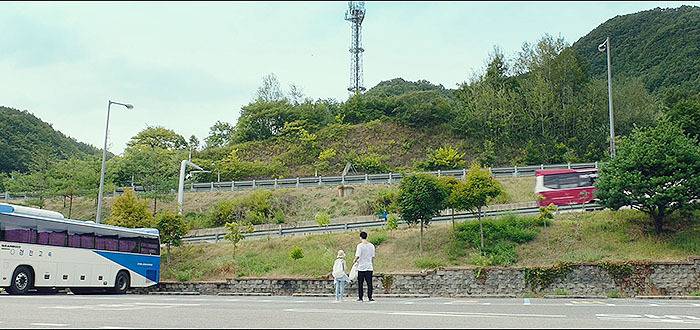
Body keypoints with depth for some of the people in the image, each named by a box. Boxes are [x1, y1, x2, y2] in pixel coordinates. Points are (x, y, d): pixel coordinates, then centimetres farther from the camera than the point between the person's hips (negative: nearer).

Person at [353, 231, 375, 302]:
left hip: (361, 267, -3)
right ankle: (370, 297, 1)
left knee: (360, 283, 6)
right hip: (369, 267, 3)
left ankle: (360, 297, 8)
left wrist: (354, 261, 4)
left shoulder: (360, 245, -10)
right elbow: (373, 256, 7)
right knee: (369, 283, 5)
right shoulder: (371, 245, 4)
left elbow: (357, 256, -15)